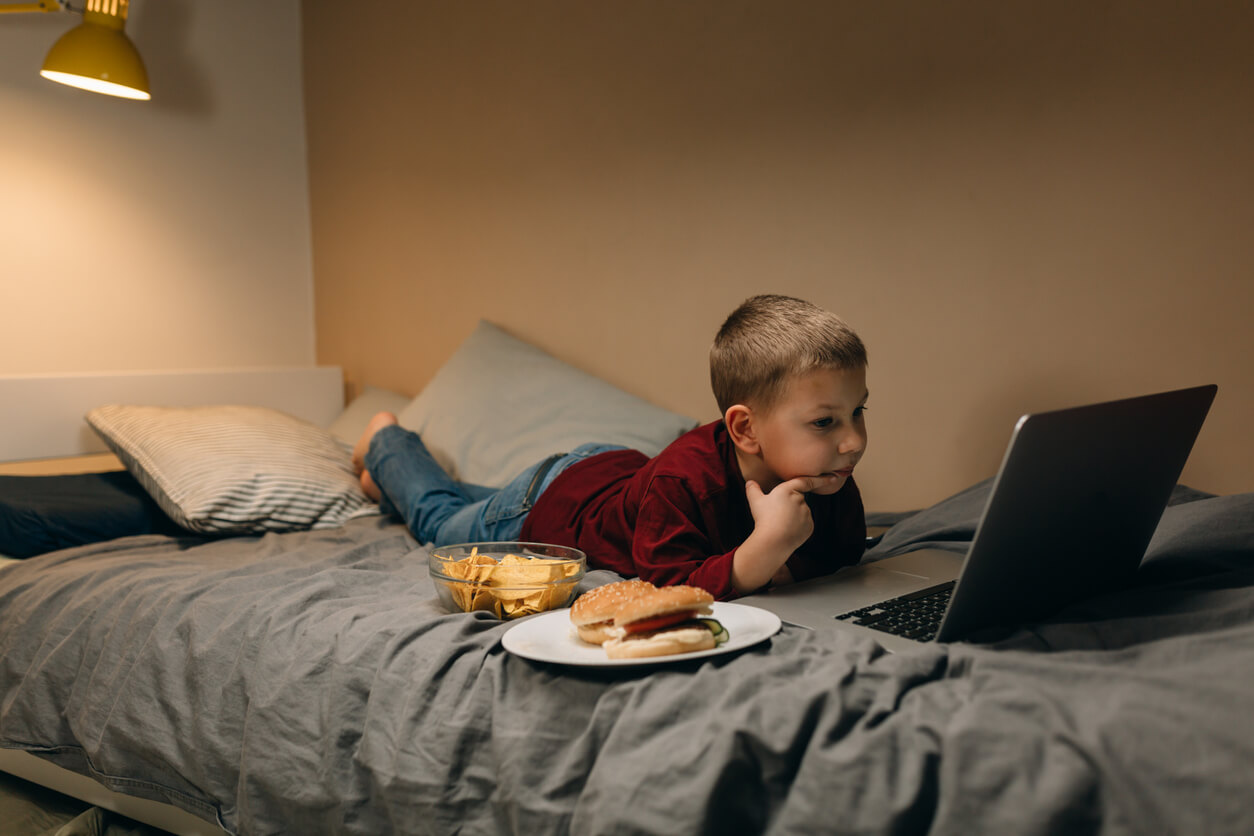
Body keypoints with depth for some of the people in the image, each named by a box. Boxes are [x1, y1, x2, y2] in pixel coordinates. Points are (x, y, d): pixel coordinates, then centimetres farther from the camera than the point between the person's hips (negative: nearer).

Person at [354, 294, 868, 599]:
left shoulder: (829, 484, -26)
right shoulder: (682, 479, -47)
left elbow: (845, 548, -10)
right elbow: (669, 589, -45)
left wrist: (792, 561, -33)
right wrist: (765, 547, -58)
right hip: (550, 498, -6)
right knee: (439, 519, 25)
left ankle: (387, 479, 58)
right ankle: (387, 443, 51)